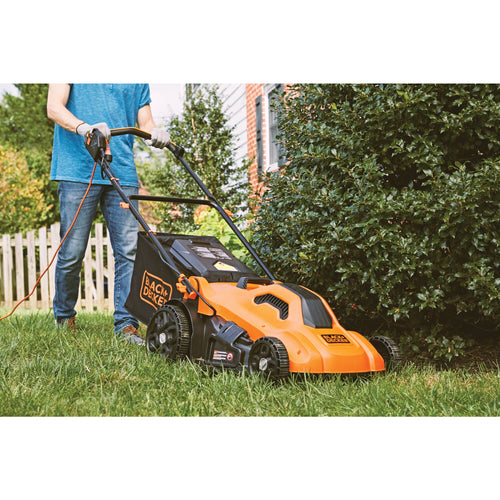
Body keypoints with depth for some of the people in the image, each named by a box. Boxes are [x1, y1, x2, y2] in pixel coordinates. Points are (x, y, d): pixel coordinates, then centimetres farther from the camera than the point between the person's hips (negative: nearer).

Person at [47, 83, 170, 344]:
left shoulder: (138, 82, 18)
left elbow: (145, 122, 16)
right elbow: (54, 108, -4)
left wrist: (156, 133, -10)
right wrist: (84, 127, -25)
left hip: (122, 173, 3)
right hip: (78, 169, -3)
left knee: (128, 250, -5)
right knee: (72, 252, 1)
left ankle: (126, 323, -1)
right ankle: (64, 317, 20)